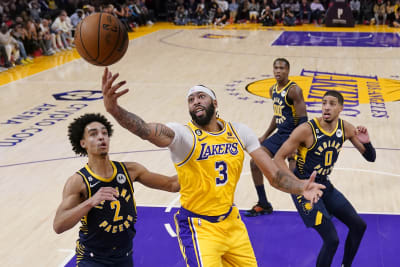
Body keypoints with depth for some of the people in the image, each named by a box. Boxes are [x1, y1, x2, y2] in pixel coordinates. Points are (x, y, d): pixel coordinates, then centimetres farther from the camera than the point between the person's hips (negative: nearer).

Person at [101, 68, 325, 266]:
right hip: (198, 226, -5)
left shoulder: (239, 132, -3)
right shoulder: (183, 134, -17)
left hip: (231, 221, 5)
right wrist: (113, 108, -58)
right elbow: (146, 130, -39)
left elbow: (274, 174, -4)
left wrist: (301, 187, -24)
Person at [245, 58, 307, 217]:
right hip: (279, 134, 9)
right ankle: (263, 205, 20)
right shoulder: (273, 90, 10)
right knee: (255, 163, 7)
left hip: (292, 136, -9)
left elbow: (303, 120, -20)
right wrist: (265, 136, 20)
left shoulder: (294, 90, -17)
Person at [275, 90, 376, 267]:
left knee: (359, 226, 14)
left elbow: (371, 158, 3)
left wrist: (366, 143, -20)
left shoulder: (346, 129, -4)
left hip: (324, 185, 7)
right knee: (331, 240, -13)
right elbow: (279, 158, -19)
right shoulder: (307, 130, -23)